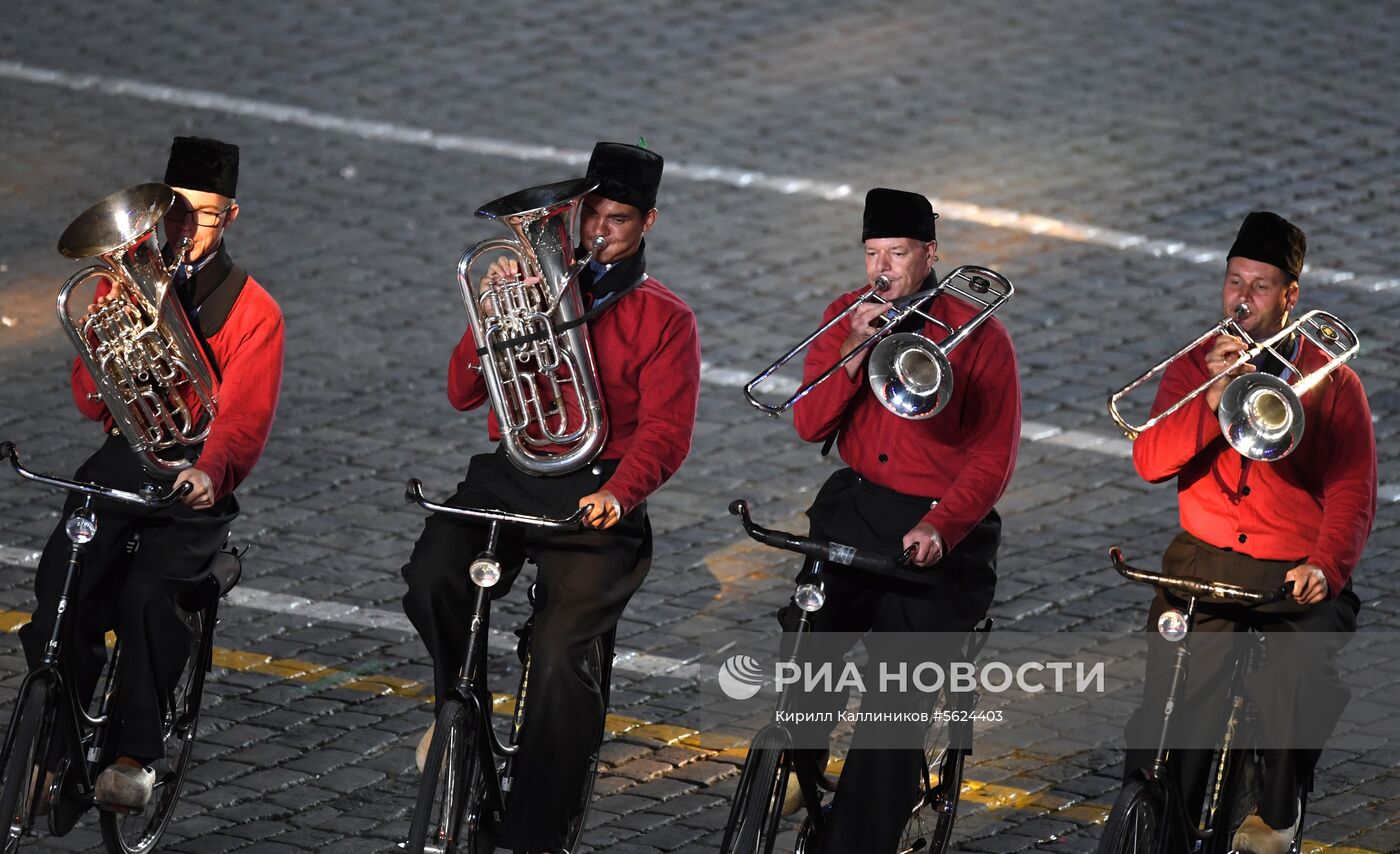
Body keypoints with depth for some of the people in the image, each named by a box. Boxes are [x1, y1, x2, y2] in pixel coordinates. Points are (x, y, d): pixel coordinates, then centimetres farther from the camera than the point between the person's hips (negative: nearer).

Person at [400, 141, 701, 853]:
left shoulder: (665, 319, 5)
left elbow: (664, 434, -6)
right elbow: (463, 394, 8)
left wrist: (615, 495, -25)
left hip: (594, 495, -3)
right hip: (506, 476, 3)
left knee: (559, 660, -21)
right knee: (431, 580, -27)